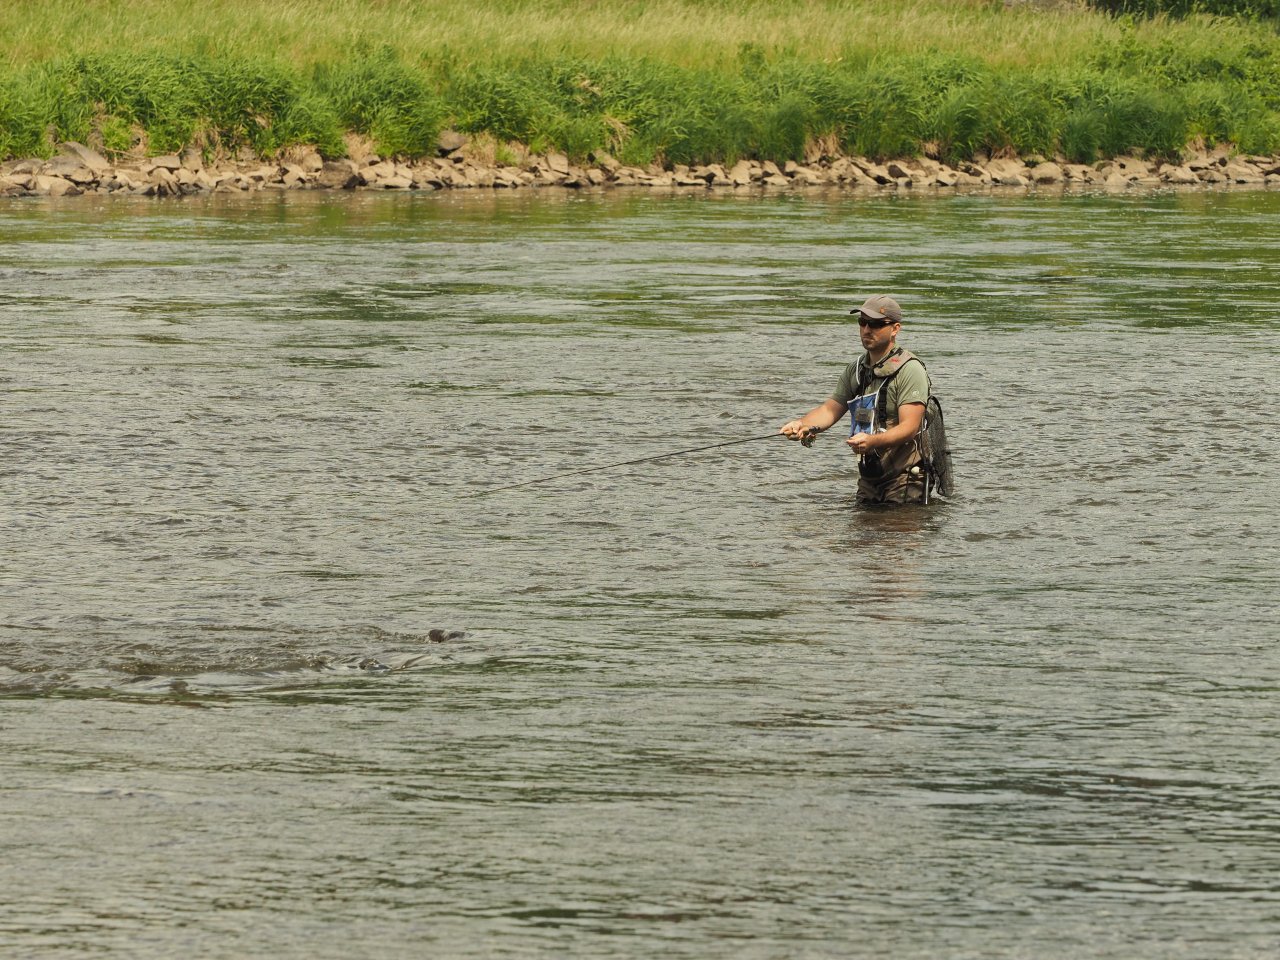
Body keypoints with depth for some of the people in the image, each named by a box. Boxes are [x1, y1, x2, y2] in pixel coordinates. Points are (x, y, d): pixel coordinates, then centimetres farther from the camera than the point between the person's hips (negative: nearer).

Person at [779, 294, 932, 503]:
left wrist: (872, 441, -37)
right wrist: (801, 424, -13)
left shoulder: (909, 369, -12)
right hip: (869, 478, 7)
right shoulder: (856, 369, 12)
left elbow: (910, 427, -20)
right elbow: (830, 409, 8)